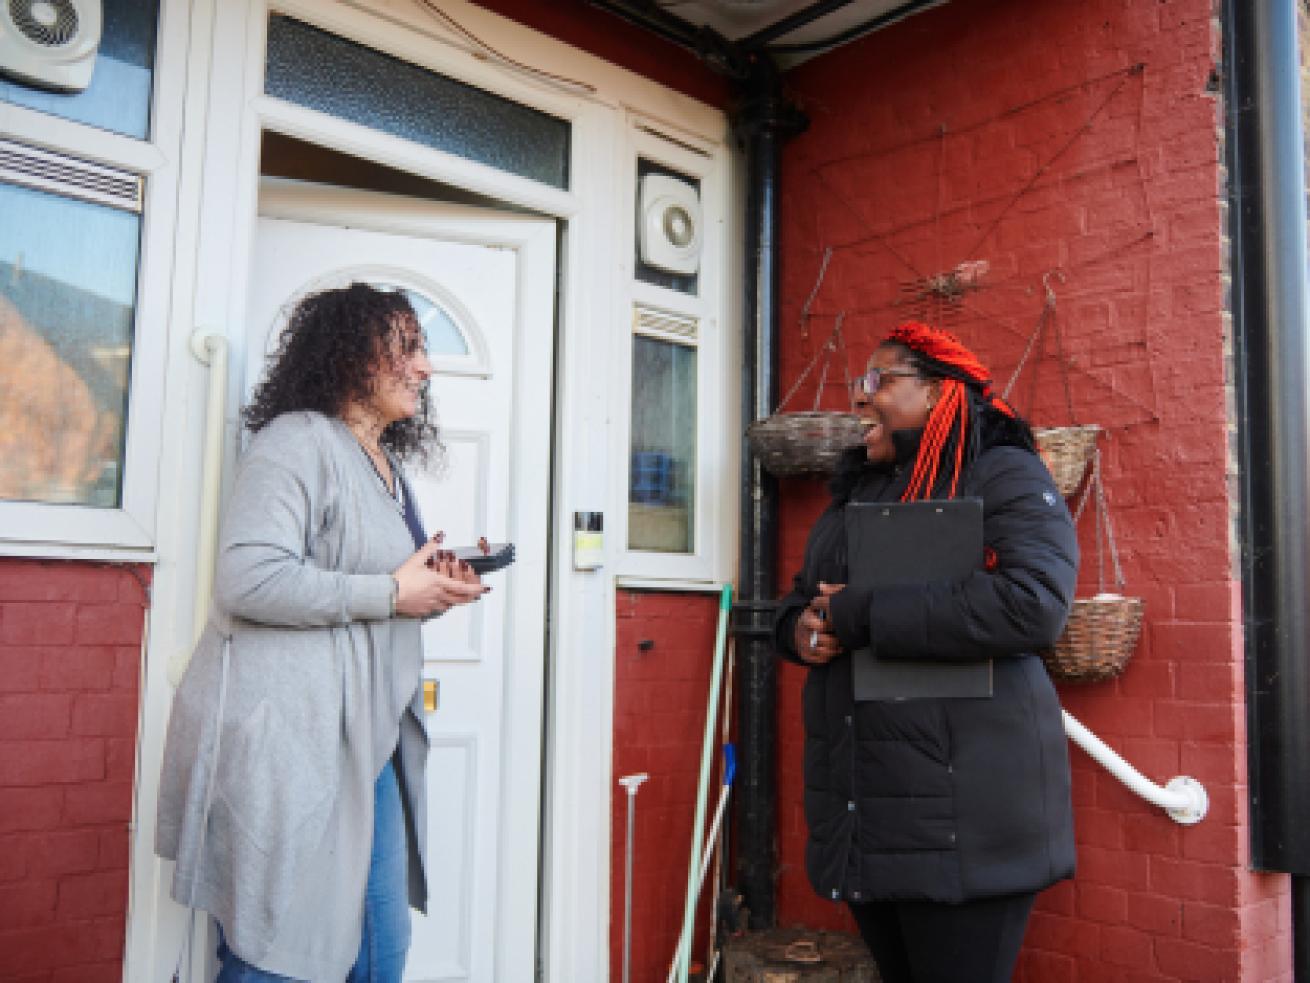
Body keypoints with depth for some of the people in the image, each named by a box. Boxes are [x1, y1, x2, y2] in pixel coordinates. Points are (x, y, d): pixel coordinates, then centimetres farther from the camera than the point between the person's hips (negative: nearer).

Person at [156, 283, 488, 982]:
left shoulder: (387, 466, 21)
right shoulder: (299, 439, -8)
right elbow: (248, 579, -22)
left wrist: (434, 593, 10)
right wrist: (393, 593, -15)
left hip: (367, 743, 9)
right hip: (286, 742, -9)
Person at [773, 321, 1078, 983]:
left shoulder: (1005, 475, -6)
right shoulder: (855, 491, 18)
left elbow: (1034, 603, -22)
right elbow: (796, 603, 23)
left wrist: (858, 615, -18)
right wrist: (801, 630, -3)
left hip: (962, 811, -7)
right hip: (859, 806, 7)